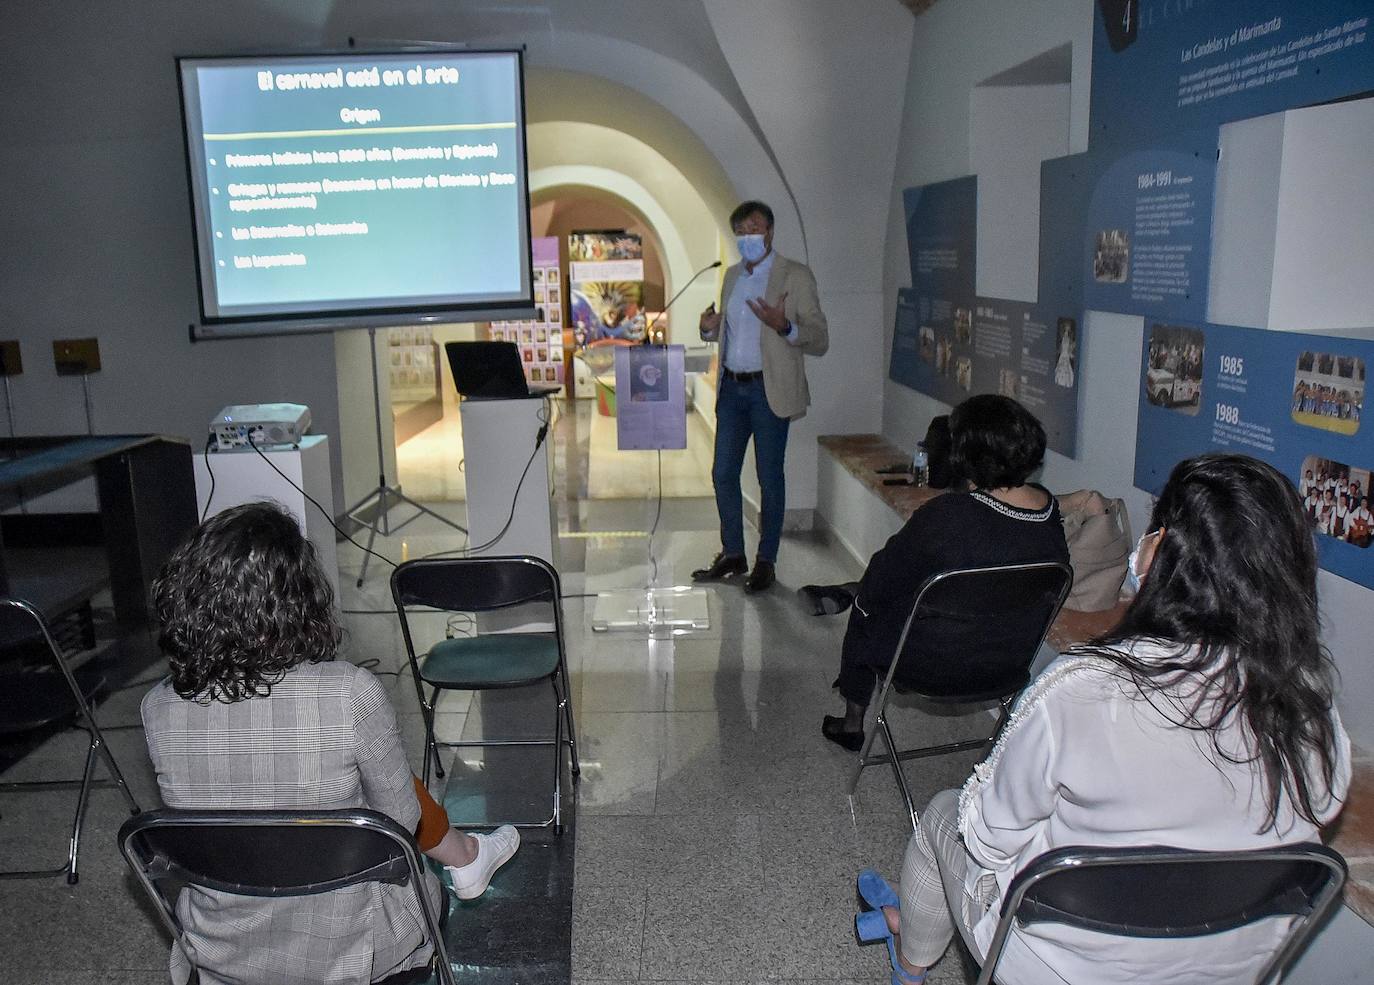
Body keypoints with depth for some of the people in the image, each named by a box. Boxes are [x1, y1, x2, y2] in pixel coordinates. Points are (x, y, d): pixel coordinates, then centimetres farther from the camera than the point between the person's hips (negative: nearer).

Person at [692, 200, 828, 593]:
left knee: (770, 478, 2)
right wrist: (711, 328, 2)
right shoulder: (732, 275, 14)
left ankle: (765, 561, 15)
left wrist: (783, 326, -28)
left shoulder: (795, 276, -6)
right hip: (731, 387, 6)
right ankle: (732, 554, 24)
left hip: (769, 390, -6)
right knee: (723, 473, 9)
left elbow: (820, 340, -9)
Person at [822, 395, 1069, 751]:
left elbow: (881, 582, -18)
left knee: (864, 607, 25)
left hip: (933, 664, -6)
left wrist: (863, 597, 4)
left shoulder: (947, 515, -32)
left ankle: (853, 723, 42)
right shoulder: (1050, 511, -12)